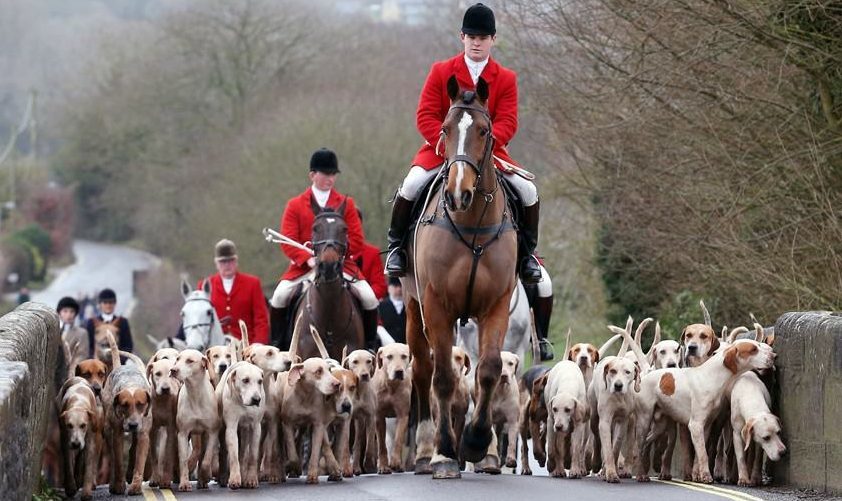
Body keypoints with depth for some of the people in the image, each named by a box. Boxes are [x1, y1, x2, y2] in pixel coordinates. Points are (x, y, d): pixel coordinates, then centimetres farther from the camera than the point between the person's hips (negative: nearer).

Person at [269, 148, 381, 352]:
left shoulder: (346, 204, 7)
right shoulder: (295, 205, 5)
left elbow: (357, 240, 3)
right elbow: (287, 241, -2)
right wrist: (308, 259, -18)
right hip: (304, 265, 0)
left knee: (369, 297, -17)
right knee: (280, 296, -21)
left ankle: (371, 343, 1)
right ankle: (277, 343, -5)